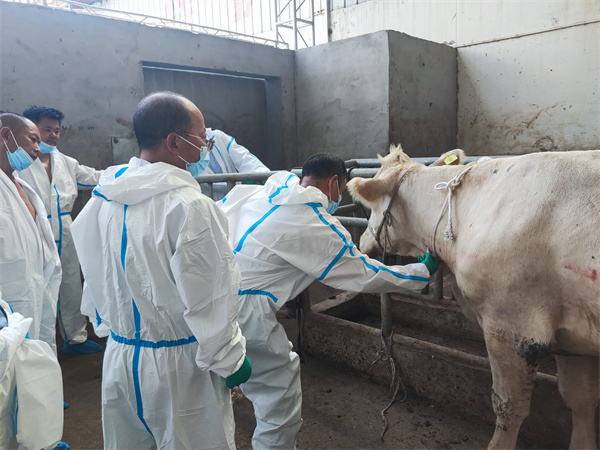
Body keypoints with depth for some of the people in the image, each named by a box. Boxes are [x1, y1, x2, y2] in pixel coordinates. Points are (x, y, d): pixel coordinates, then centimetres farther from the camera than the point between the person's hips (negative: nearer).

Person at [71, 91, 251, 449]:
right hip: (176, 365, -7)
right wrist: (230, 361, -7)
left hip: (119, 359, 7)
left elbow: (96, 277, 10)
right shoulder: (190, 207, -24)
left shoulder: (101, 199, -1)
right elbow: (209, 301, -20)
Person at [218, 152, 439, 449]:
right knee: (280, 411, 8)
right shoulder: (319, 227, -7)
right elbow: (368, 277, 2)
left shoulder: (251, 192, 10)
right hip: (243, 307, -8)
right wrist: (422, 272, 16)